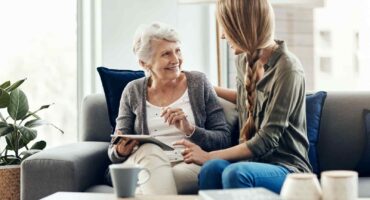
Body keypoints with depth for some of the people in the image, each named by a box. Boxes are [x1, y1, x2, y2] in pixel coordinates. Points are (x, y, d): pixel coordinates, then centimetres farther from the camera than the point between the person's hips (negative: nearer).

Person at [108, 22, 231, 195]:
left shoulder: (199, 83, 7)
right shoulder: (133, 91, 9)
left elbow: (224, 140, 3)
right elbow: (114, 152, 11)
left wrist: (190, 130, -15)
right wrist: (120, 151, -14)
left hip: (190, 166, -2)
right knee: (149, 151, -34)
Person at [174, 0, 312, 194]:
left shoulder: (287, 69, -16)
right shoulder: (243, 59, 6)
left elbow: (267, 139, -17)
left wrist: (209, 156, -13)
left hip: (286, 167, -5)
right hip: (252, 160, 6)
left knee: (235, 173, -37)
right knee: (212, 169, -30)